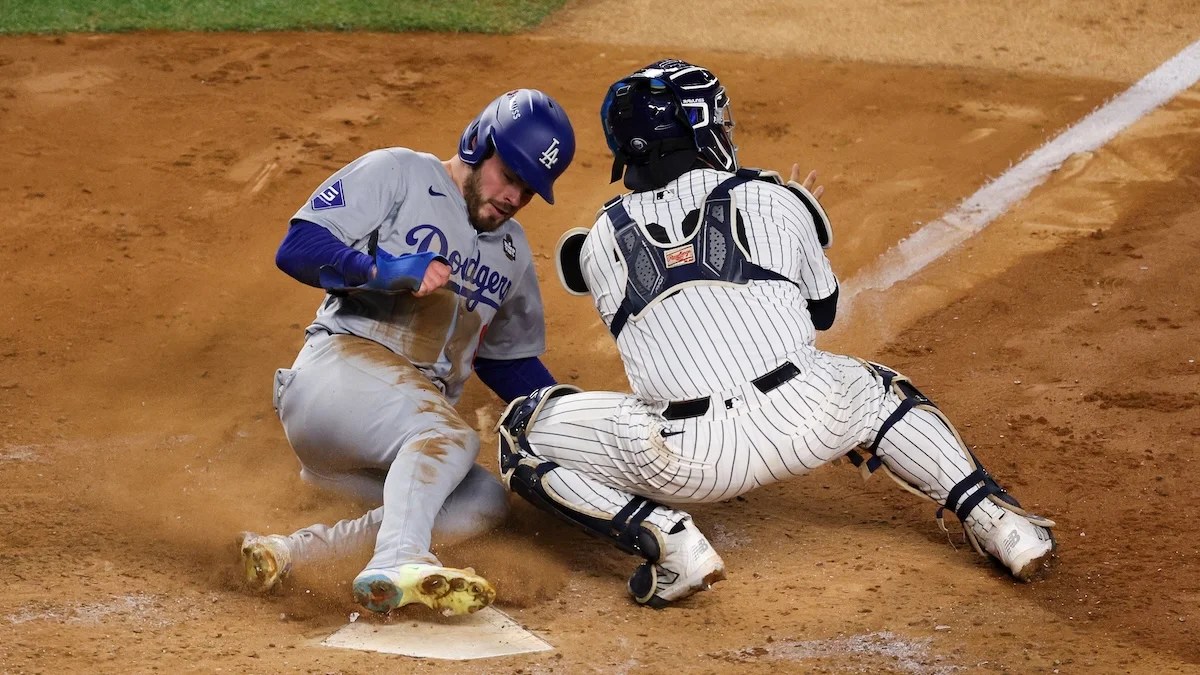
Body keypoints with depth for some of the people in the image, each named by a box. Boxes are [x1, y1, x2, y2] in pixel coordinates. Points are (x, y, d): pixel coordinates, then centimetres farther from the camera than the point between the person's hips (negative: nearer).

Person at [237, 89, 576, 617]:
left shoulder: (512, 251, 25)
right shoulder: (399, 173, 3)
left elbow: (509, 361, 30)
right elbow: (297, 247, -7)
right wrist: (383, 270, -23)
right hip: (343, 363, -7)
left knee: (483, 502, -19)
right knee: (447, 436, -34)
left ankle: (298, 548, -24)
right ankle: (399, 562, -60)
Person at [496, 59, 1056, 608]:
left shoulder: (600, 240, 14)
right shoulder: (774, 198, 13)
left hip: (687, 461, -2)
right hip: (810, 421, 2)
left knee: (523, 431, 16)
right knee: (879, 392, 36)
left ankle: (665, 538, -5)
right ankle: (991, 516, 17)